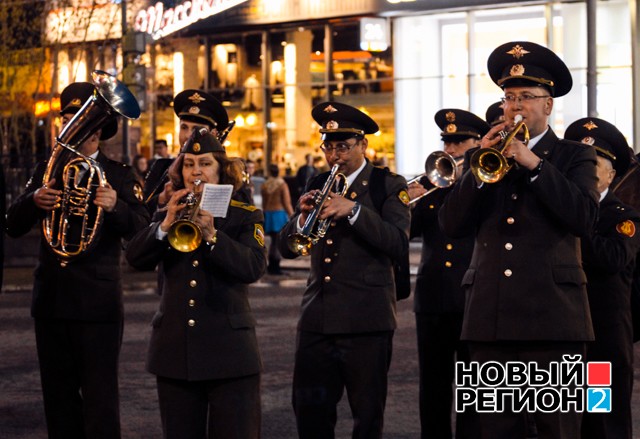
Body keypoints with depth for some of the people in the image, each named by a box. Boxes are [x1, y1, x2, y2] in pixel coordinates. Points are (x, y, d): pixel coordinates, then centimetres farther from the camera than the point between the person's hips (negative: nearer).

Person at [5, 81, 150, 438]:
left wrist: (116, 206, -29)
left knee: (100, 399, -6)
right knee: (58, 398, 10)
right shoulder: (47, 169, 12)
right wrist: (34, 200, -16)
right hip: (51, 300, 4)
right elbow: (13, 227, 4)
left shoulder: (120, 176, 1)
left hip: (98, 303, -4)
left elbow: (141, 231, -10)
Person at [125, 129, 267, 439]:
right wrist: (167, 224, -20)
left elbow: (253, 267, -14)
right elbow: (136, 259, -5)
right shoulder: (165, 216, 11)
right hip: (175, 351, 3)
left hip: (229, 351, -3)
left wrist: (211, 235, -26)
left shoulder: (245, 216, 4)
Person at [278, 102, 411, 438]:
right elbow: (287, 248, 9)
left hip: (365, 320, -4)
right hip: (317, 318, 4)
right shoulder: (317, 186, 14)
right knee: (309, 411, 5)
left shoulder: (389, 186, 0)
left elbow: (398, 243, -15)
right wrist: (303, 217, -11)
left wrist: (353, 210, -24)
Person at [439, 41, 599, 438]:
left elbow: (585, 218, -11)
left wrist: (534, 164, -14)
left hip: (551, 316, -3)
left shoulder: (573, 157, 7)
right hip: (490, 317, 4)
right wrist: (480, 166, -6)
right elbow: (452, 224, 6)